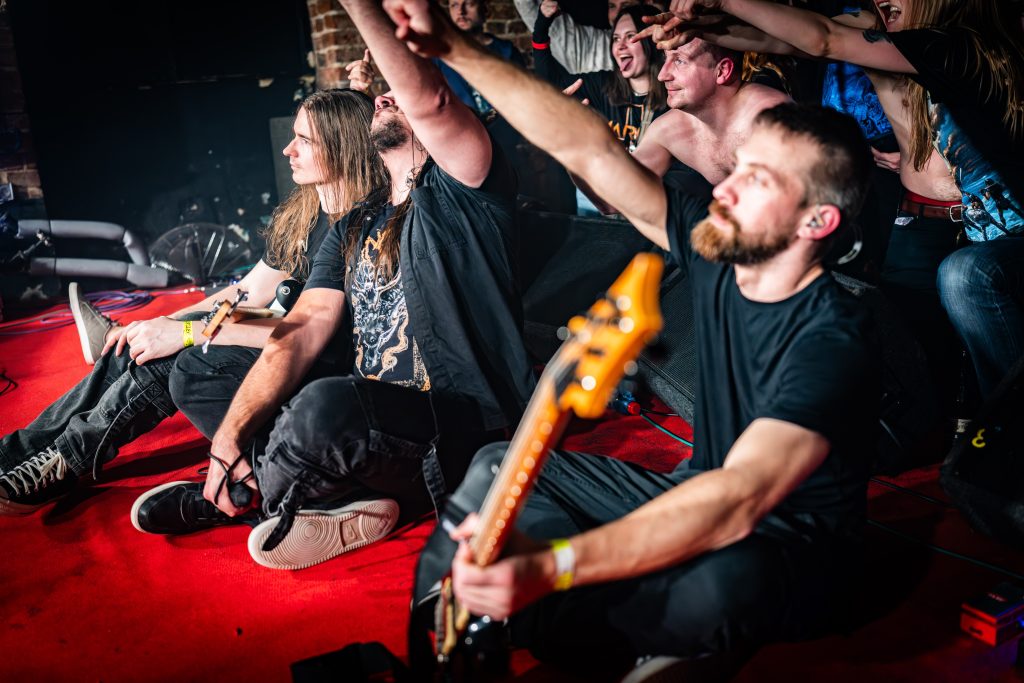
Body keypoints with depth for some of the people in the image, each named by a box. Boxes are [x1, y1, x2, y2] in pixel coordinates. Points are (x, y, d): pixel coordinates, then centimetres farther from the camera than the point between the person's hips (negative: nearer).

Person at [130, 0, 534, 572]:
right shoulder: (356, 226, 15)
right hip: (367, 421, 8)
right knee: (196, 374, 9)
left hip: (464, 433, -7)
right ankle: (342, 500, -10)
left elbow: (427, 99, -26)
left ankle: (236, 499, -4)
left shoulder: (459, 193, -4)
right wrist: (228, 438, -5)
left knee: (325, 405, -37)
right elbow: (303, 332, 5)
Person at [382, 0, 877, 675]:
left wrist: (548, 569, -51)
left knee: (723, 582, -42)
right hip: (700, 500, 7)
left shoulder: (834, 341, -26)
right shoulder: (718, 251, -6)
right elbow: (590, 149, -9)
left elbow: (738, 500, -40)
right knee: (500, 468, -1)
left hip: (790, 551, -6)